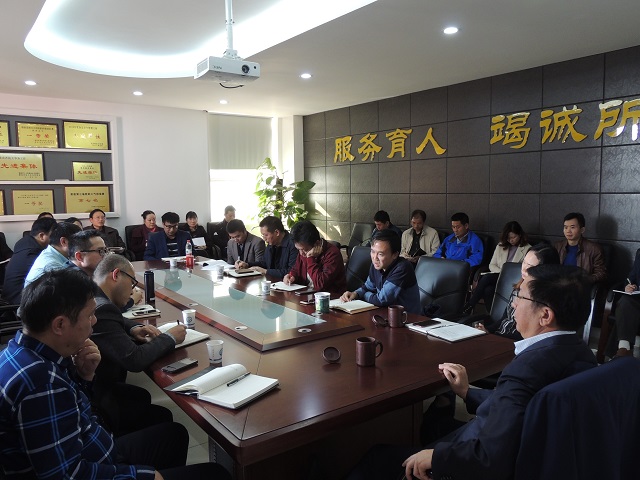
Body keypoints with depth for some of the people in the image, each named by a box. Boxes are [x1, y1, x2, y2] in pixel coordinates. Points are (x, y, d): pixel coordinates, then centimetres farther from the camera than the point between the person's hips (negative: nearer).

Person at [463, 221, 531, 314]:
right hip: (497, 276, 4)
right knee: (488, 290, -33)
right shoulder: (500, 246, 19)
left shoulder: (527, 249, 3)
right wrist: (501, 273, -5)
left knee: (486, 278, -32)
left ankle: (469, 306, -28)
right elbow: (492, 265, 16)